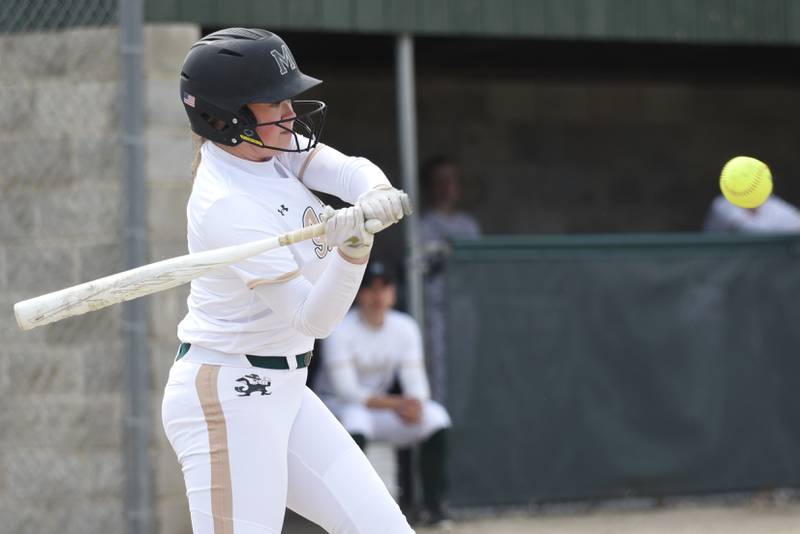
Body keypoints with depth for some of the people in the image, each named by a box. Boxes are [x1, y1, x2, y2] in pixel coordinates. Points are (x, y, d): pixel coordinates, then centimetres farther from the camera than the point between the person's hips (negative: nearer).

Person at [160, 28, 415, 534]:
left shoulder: (264, 142, 2)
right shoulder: (228, 206, -23)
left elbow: (350, 171, -9)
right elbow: (313, 318, -23)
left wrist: (377, 196, -32)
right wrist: (353, 247, -40)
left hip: (282, 391, 10)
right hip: (228, 398, -10)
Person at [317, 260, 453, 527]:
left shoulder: (405, 328, -1)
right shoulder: (341, 330, -17)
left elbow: (415, 382, -5)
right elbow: (346, 390, -23)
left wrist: (416, 404, -30)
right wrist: (396, 404, -32)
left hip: (379, 408, 5)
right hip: (335, 405, -5)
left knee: (435, 416, -17)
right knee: (355, 416, -39)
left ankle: (433, 505, -10)